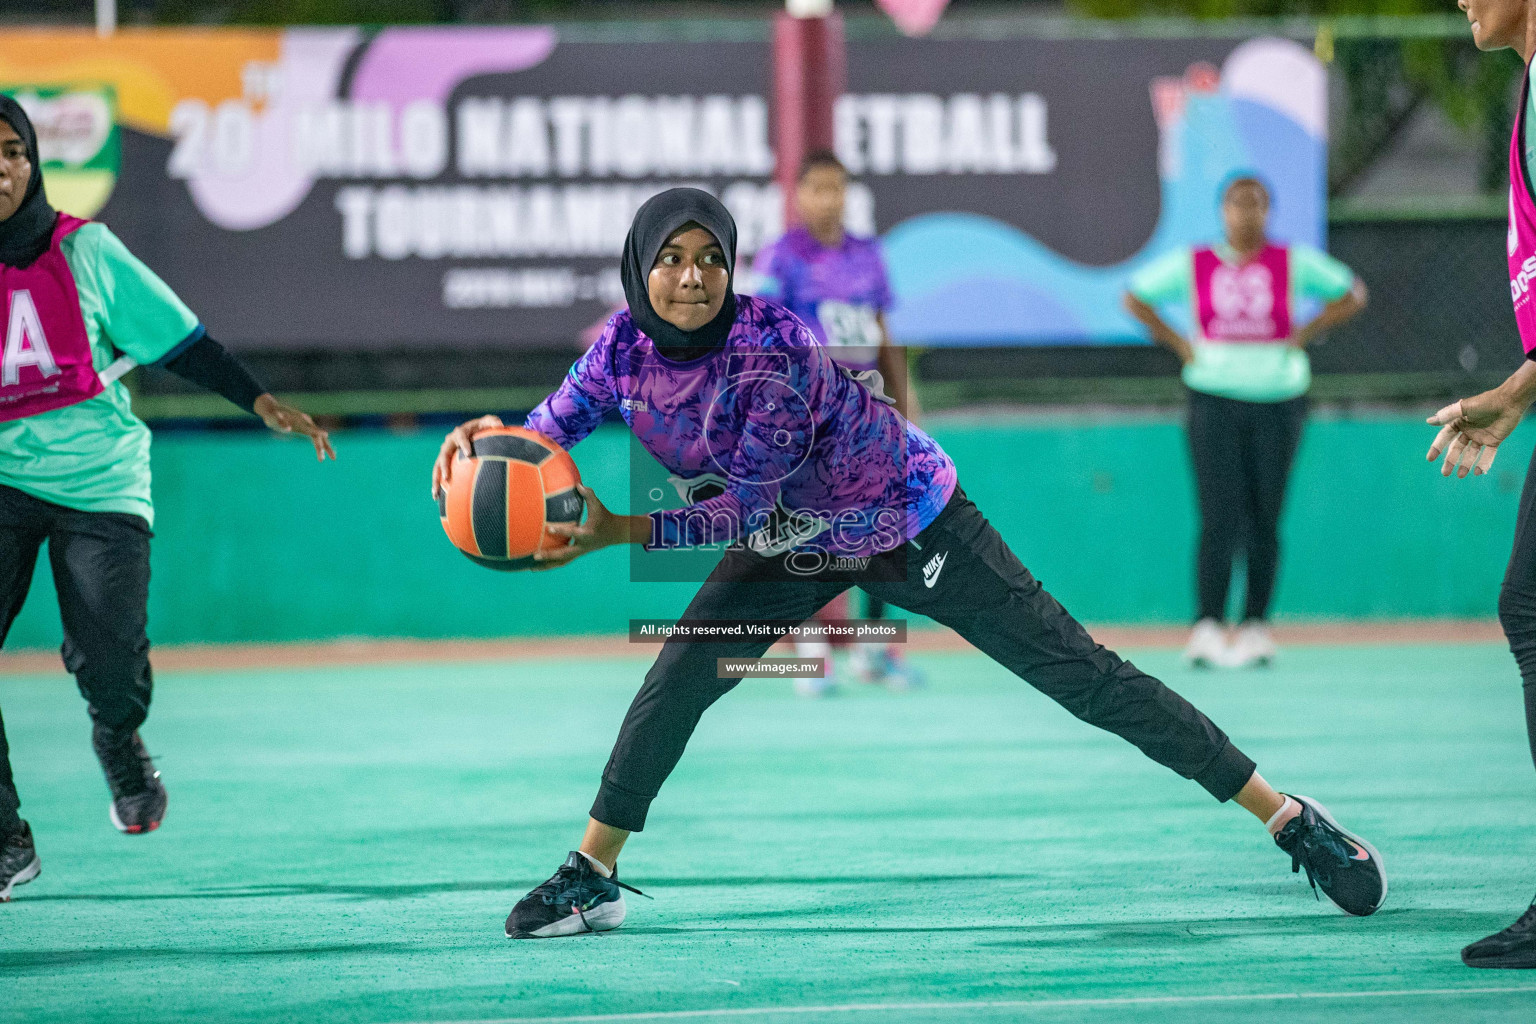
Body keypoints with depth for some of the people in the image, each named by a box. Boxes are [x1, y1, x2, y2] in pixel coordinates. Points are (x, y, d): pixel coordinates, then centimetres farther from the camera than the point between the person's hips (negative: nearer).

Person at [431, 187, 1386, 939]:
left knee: (1081, 674, -10)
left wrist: (618, 531, -35)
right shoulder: (626, 347, -14)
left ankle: (1290, 818, -7)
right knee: (678, 677, -8)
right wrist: (483, 439, -30)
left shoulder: (773, 352, -34)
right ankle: (593, 875, 9)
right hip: (795, 547, 6)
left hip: (911, 525, -6)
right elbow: (547, 432, -9)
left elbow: (744, 510, -30)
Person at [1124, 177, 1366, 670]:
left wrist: (1303, 335, 2)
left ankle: (1255, 626, 11)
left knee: (1265, 522, 3)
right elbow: (1135, 297, 15)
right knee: (1220, 520, -11)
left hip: (1278, 402, 1)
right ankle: (1206, 629, -13)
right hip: (1214, 401, -1)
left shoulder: (1294, 262, 4)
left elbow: (1351, 295, 12)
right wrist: (1178, 344, 5)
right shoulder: (1191, 264, 4)